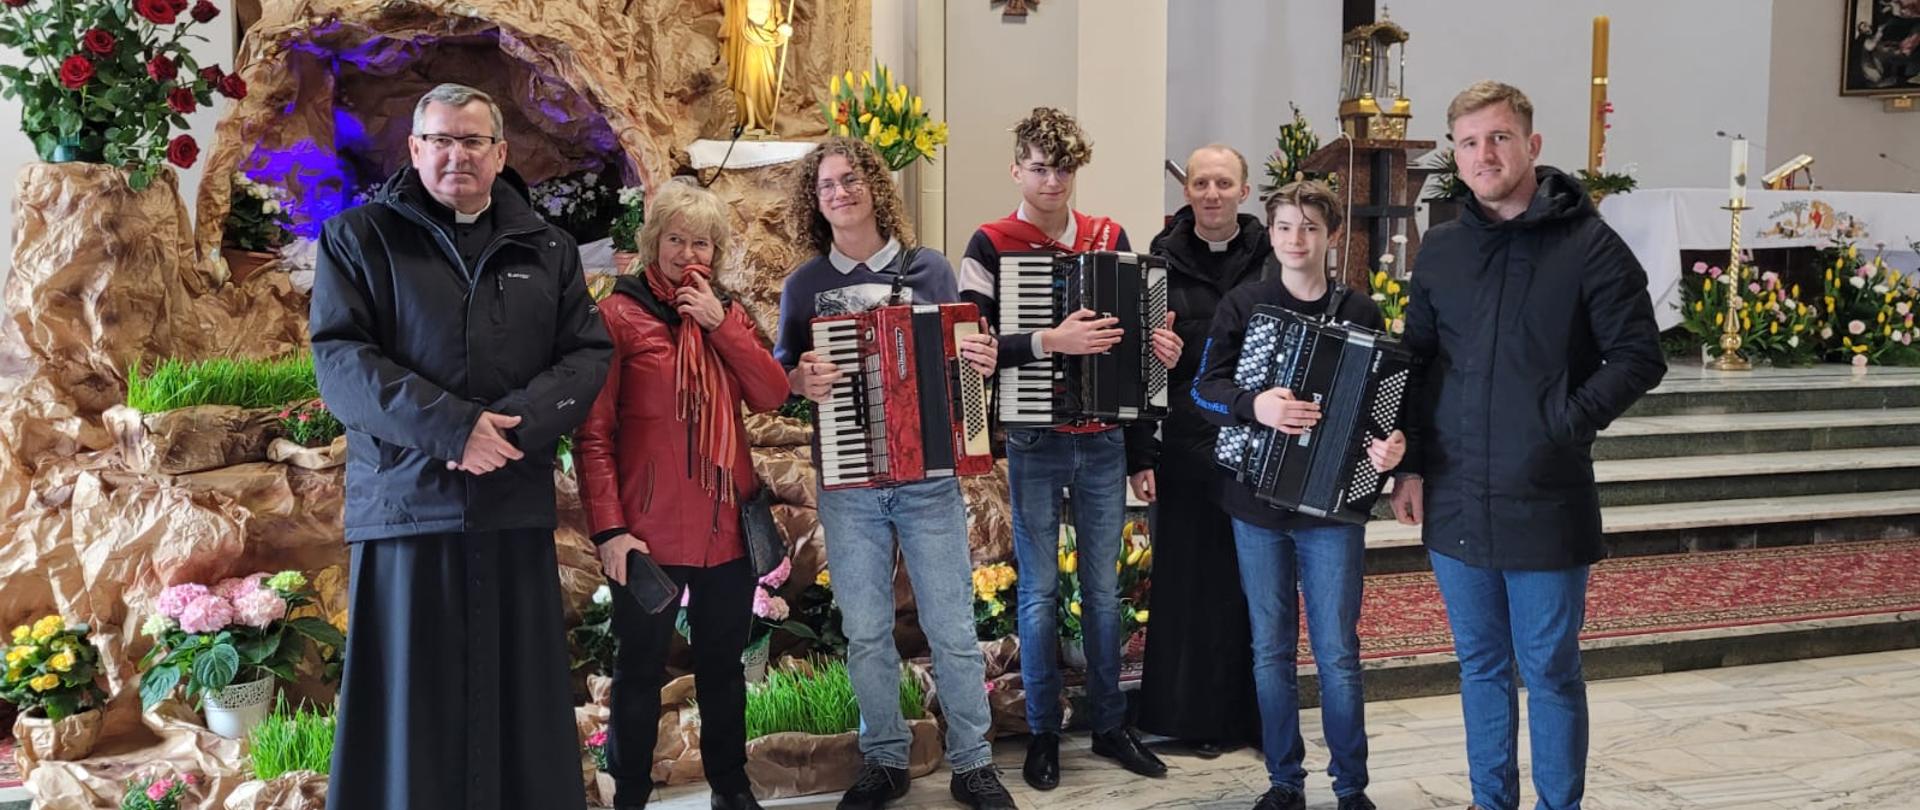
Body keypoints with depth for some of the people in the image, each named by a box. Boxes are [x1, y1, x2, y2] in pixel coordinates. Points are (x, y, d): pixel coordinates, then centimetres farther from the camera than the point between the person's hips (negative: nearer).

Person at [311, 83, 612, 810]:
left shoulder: (547, 249, 13)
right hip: (405, 503, -2)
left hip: (516, 508, 3)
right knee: (408, 703, 3)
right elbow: (340, 359, -6)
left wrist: (515, 424, -13)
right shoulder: (359, 239, 5)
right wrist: (450, 426, -18)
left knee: (518, 699, 8)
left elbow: (589, 354, 5)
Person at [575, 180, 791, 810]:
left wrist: (720, 323, -11)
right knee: (640, 669, 8)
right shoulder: (619, 313, -6)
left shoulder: (728, 313, 10)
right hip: (648, 532, -5)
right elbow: (592, 432, -9)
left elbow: (773, 396, -3)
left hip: (727, 528, 5)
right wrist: (608, 528, -15)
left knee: (723, 663, 17)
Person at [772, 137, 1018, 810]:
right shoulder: (804, 284, 4)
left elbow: (960, 357, 9)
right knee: (866, 632, 7)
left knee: (952, 628, 3)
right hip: (847, 485, 1)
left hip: (930, 478, -1)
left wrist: (980, 363, -14)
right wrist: (803, 381, -14)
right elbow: (779, 372, 8)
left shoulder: (929, 269, 3)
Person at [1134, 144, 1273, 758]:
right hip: (1186, 452, 0)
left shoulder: (1274, 262, 5)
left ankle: (1259, 715, 21)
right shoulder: (1160, 265, 3)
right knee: (1190, 583, 5)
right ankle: (1198, 718, 19)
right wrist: (1140, 455, -8)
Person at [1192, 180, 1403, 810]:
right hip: (1256, 502, 1)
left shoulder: (1361, 314, 2)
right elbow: (1205, 388, -5)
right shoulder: (1241, 306, 2)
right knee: (1271, 651, 9)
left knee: (1337, 654, 2)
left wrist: (1390, 444, -20)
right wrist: (1254, 405, -25)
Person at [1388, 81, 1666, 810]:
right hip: (1455, 501, 4)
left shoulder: (1588, 243, -6)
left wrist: (1567, 424, -17)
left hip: (1546, 502, -4)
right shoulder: (1440, 249, 8)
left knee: (1550, 670, 7)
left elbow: (1638, 357, -6)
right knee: (1481, 667, 16)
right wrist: (1412, 466, 6)